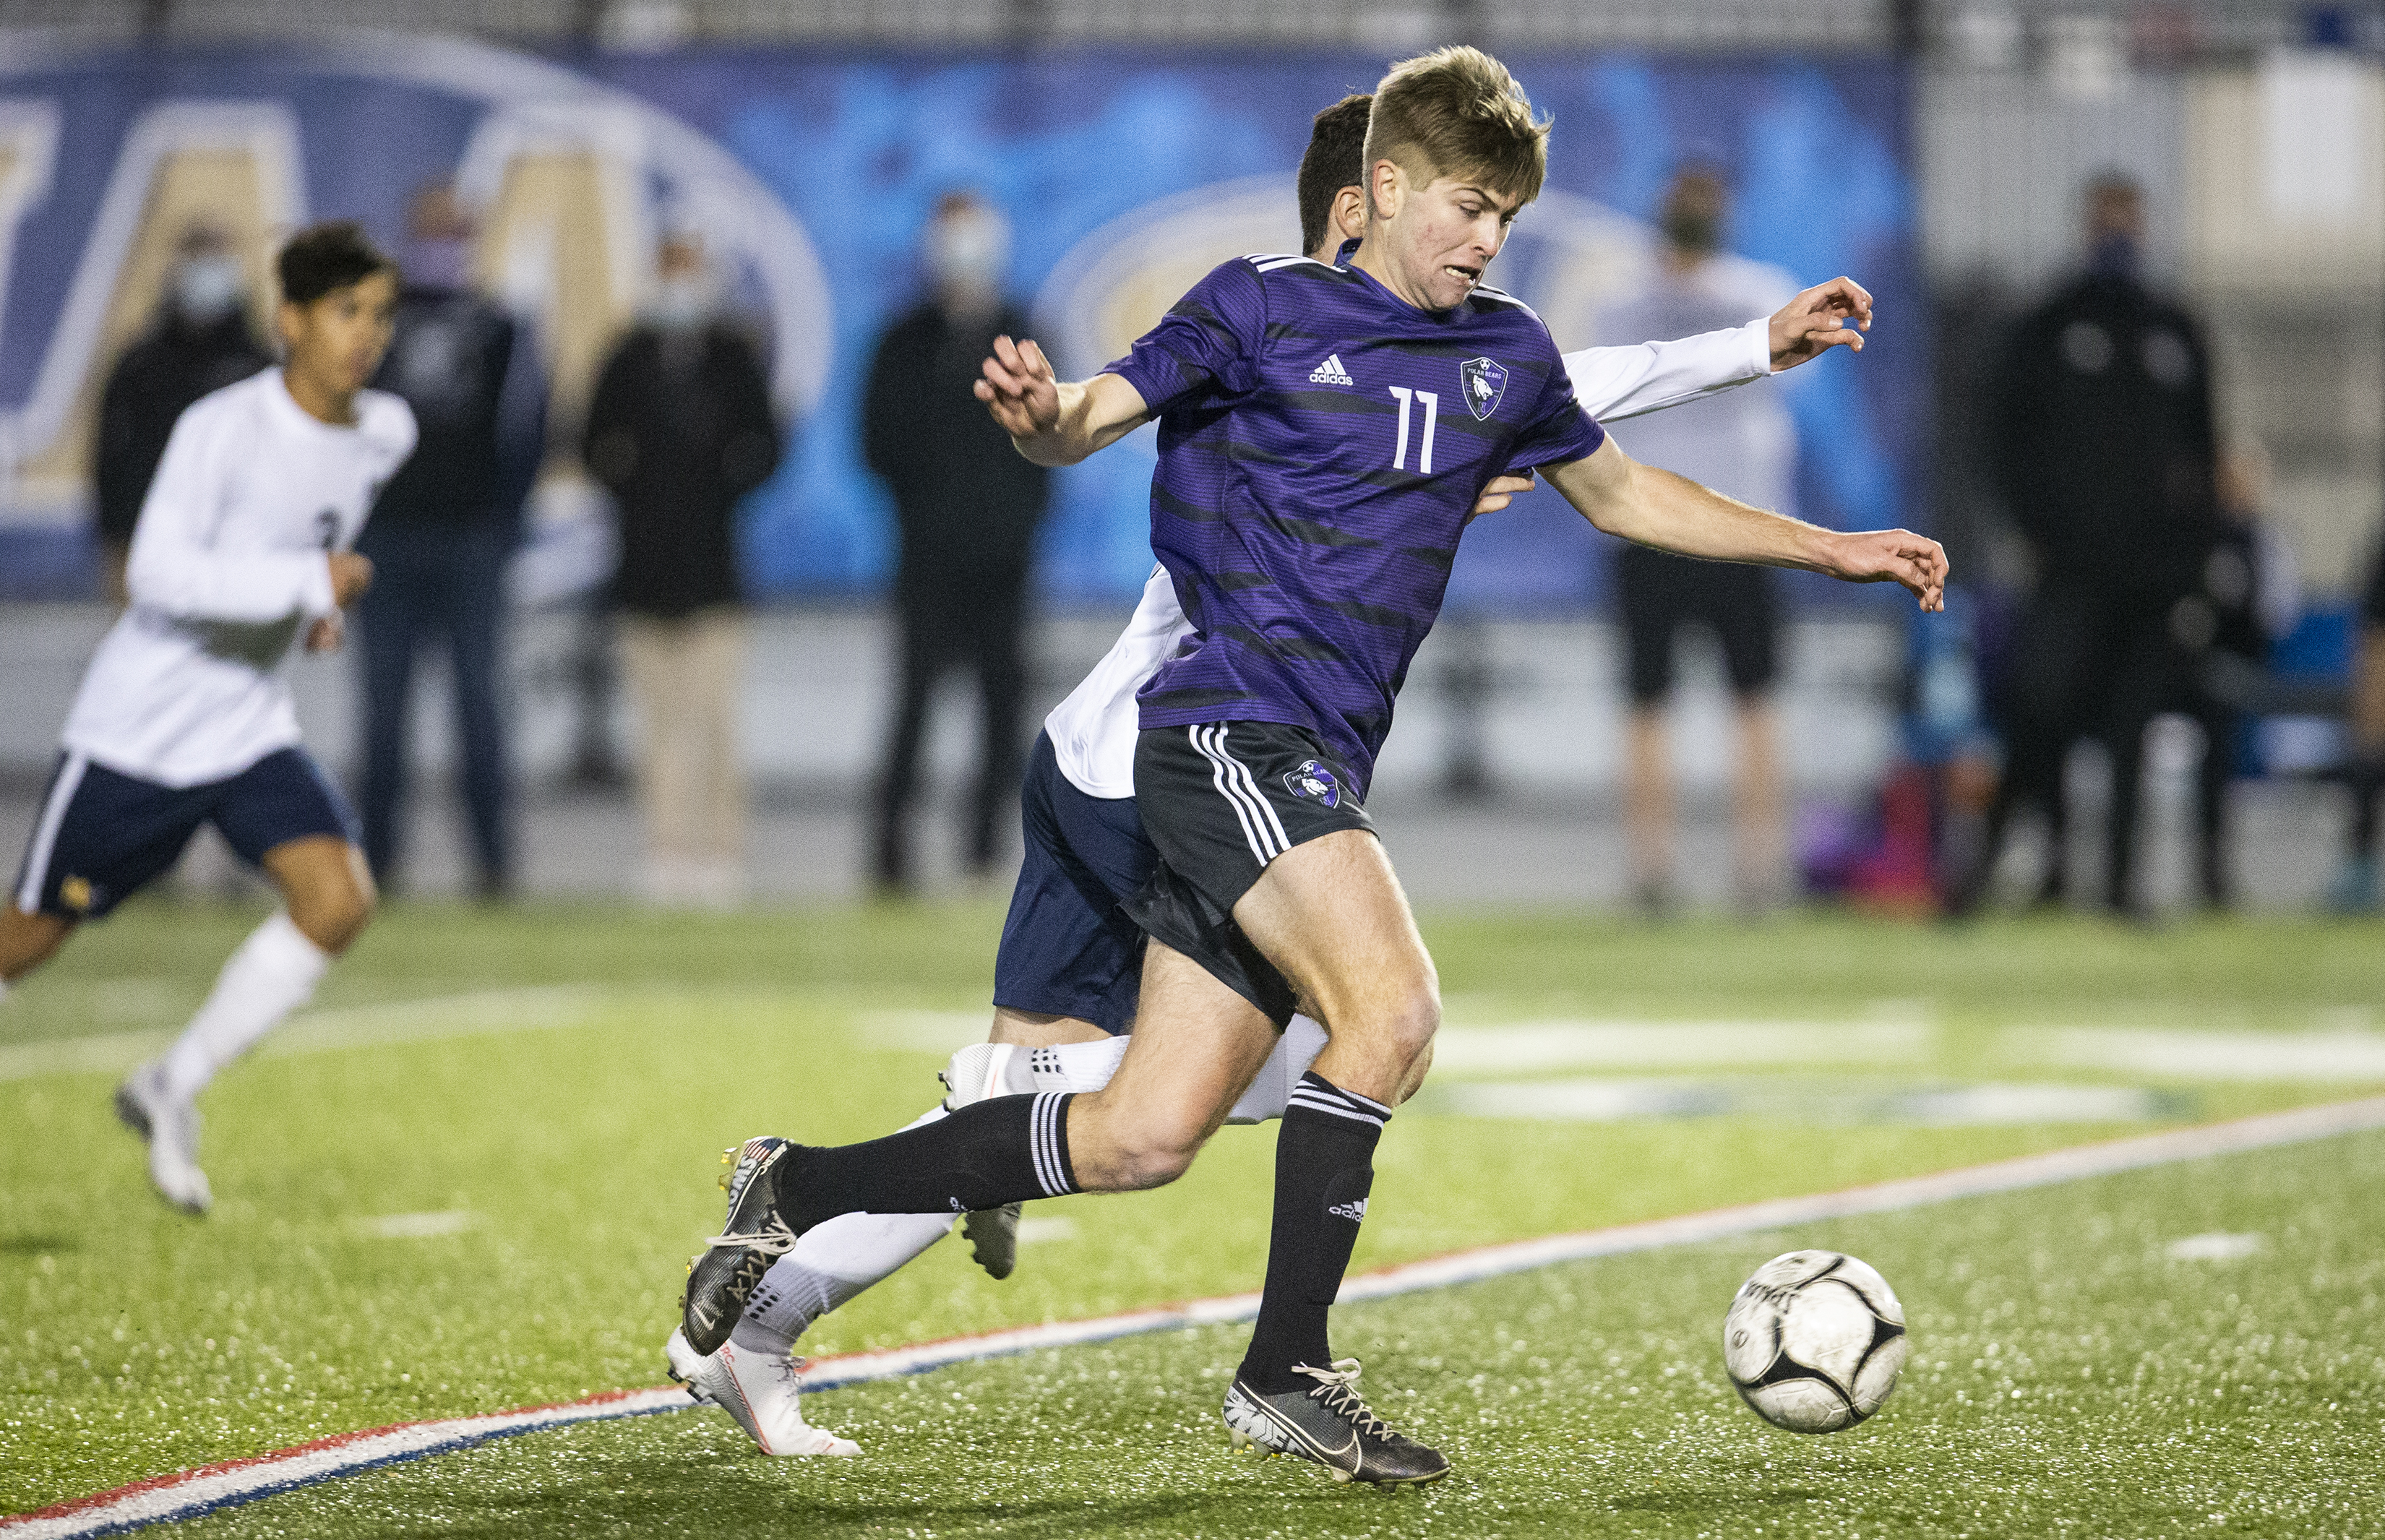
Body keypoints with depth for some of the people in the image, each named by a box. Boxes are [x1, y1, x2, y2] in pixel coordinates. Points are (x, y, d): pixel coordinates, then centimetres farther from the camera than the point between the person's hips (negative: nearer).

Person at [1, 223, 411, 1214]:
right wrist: (306, 583, -31)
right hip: (136, 731, -5)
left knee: (340, 900, -15)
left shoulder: (385, 435, 1)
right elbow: (157, 574, -29)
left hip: (250, 729, 5)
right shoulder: (222, 428, -21)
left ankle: (169, 1092, -1)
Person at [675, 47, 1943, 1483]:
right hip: (1228, 726, -7)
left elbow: (1622, 491, 29)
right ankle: (1287, 1375, -16)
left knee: (1141, 1139, 2)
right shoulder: (1263, 308, -2)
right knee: (1390, 1007, -26)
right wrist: (1041, 412, -32)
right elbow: (1093, 418, -7)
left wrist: (1831, 549, 28)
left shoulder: (1507, 353, 15)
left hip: (1315, 772, 7)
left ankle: (802, 1190, 15)